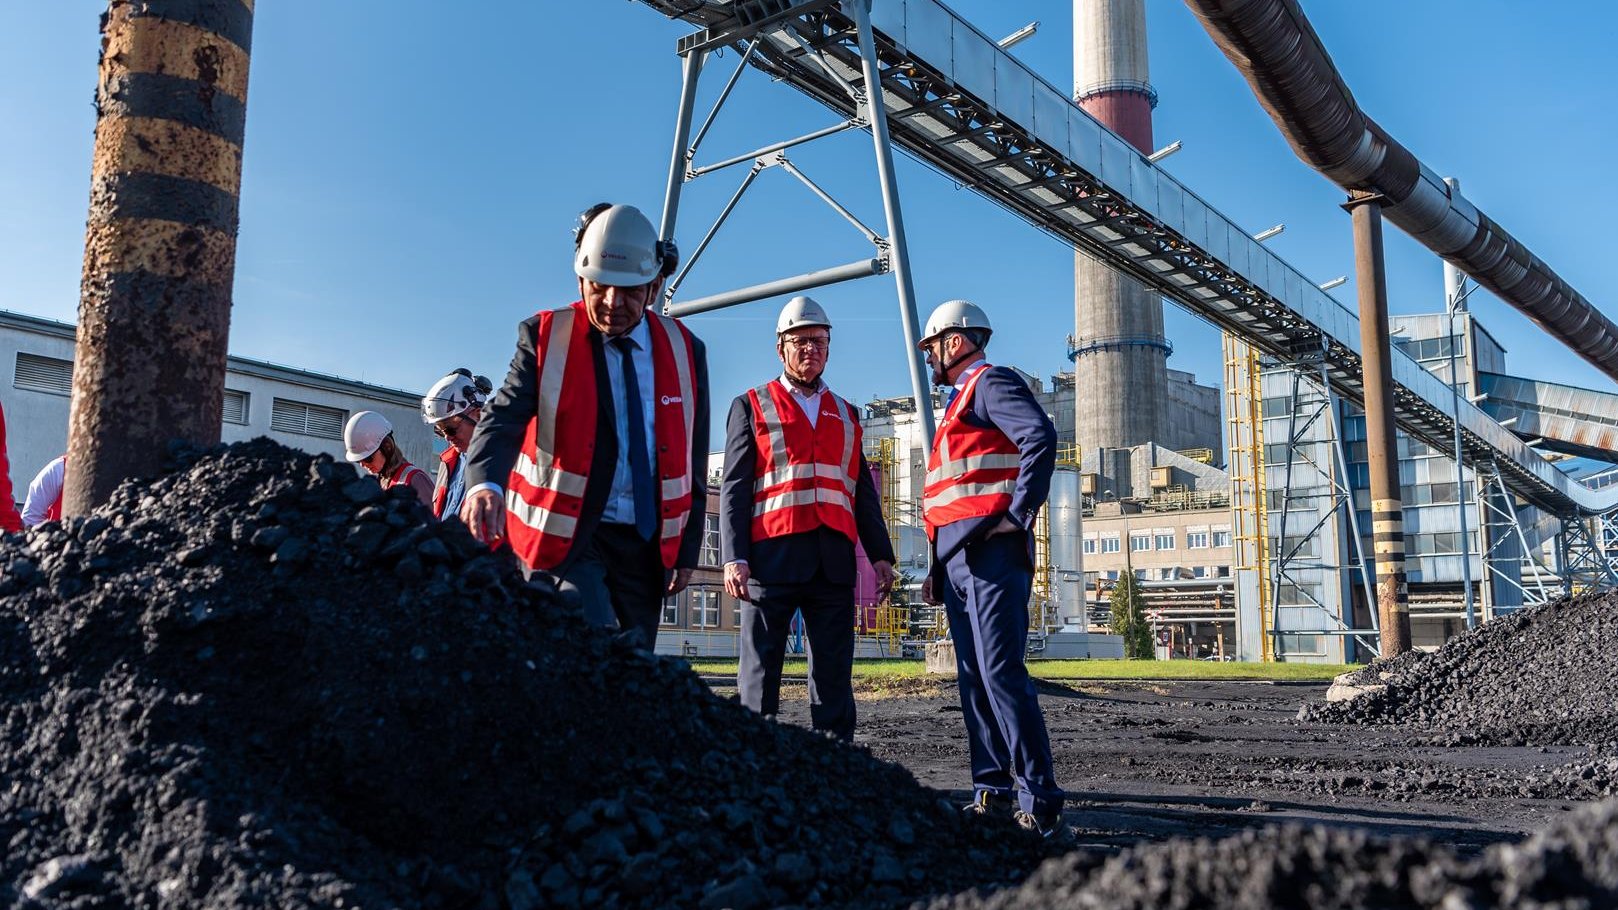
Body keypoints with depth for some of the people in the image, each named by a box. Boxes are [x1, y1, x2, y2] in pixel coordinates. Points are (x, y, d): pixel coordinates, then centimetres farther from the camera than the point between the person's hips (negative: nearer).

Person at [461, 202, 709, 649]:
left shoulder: (684, 350, 4)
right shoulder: (545, 336, -4)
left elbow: (692, 458, 8)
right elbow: (505, 417, -17)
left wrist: (687, 548, 8)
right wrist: (485, 483, -38)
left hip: (648, 544, 4)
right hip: (569, 534, -3)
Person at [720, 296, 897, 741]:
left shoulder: (846, 415, 21)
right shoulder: (751, 406, 9)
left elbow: (863, 492, 20)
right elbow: (734, 488, 2)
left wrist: (880, 553, 9)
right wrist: (734, 557, -9)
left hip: (834, 562, 4)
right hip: (773, 555, -3)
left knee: (834, 675, 4)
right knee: (760, 670, 0)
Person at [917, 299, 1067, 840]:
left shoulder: (990, 382, -2)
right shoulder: (959, 403, 27)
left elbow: (1040, 436, -21)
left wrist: (1019, 516, -20)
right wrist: (940, 567, 22)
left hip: (990, 552, -10)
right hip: (958, 558, 10)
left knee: (1001, 674, -15)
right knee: (974, 678, 9)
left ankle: (1040, 805, -13)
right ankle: (992, 792, 14)